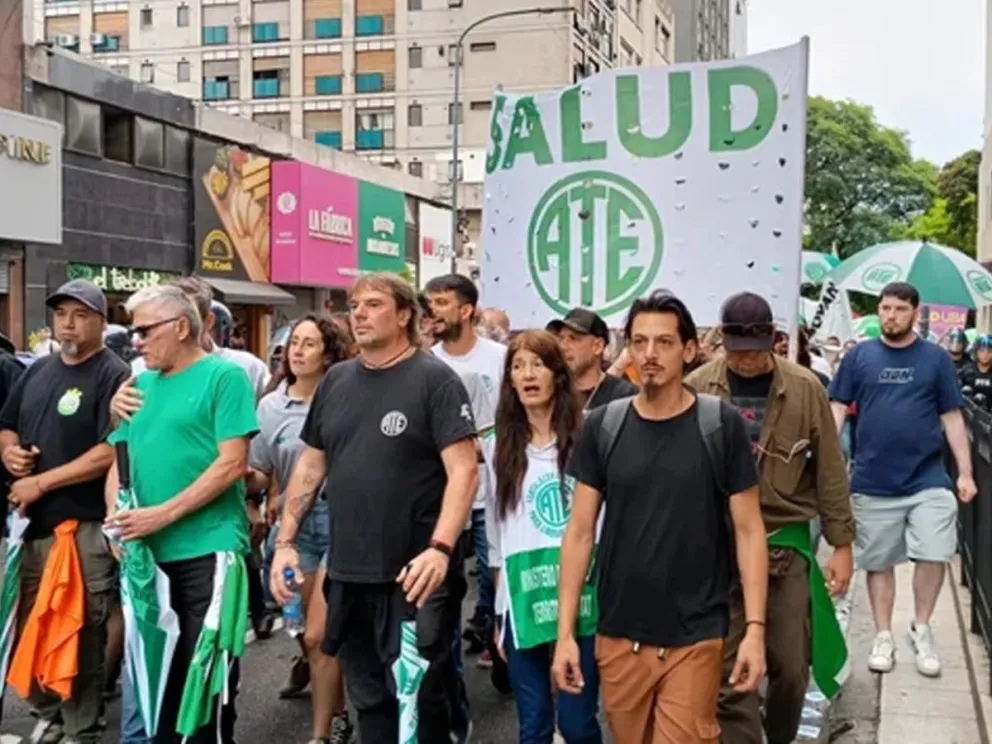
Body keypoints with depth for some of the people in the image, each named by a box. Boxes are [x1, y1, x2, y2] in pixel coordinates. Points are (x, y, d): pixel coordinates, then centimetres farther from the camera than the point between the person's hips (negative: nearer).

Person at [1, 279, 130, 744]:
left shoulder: (114, 375, -9)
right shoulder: (38, 371, 13)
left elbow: (112, 452, -18)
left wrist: (42, 483, -16)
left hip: (84, 528, -7)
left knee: (81, 634, 0)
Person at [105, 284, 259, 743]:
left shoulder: (224, 376, -6)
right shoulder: (141, 384, 13)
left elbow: (232, 464, -14)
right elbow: (120, 462, 15)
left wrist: (163, 514, -18)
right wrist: (117, 517, -4)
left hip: (207, 550, -6)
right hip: (147, 551, 6)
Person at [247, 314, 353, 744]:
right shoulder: (270, 406, 5)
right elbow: (259, 476, 8)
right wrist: (243, 475, -12)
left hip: (340, 519, -4)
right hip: (295, 524, 4)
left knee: (316, 636, -6)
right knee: (322, 633, 13)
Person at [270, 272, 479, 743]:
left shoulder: (434, 380, -8)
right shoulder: (335, 380, 9)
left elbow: (464, 471, -15)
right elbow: (310, 465, 15)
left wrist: (440, 549, -26)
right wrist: (285, 541, 8)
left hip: (413, 575, -5)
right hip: (346, 573, 6)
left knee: (419, 698, 7)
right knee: (368, 697, 18)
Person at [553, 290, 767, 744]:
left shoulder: (721, 426, -5)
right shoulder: (602, 427, 0)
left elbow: (748, 531, -2)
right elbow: (580, 532, 2)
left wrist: (755, 627, -9)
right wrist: (565, 631, -1)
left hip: (695, 636, -2)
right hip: (619, 634, 3)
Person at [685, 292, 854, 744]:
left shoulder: (805, 389, -3)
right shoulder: (697, 389, -4)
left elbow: (830, 472, 2)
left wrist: (842, 544, 2)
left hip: (787, 543, 1)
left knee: (792, 666, 10)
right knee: (727, 672, 0)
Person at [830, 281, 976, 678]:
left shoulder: (936, 358, 3)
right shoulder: (859, 355, 3)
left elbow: (952, 417, 5)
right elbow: (837, 408, 2)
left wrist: (965, 472, -1)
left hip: (928, 479, 0)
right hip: (873, 482, 0)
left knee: (933, 555, -4)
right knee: (878, 563, 9)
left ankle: (921, 629, 19)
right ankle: (883, 638, 23)